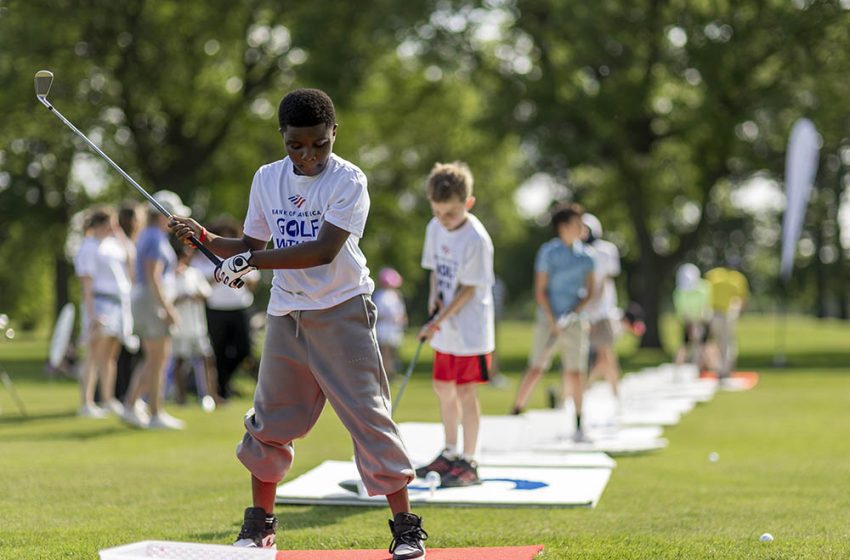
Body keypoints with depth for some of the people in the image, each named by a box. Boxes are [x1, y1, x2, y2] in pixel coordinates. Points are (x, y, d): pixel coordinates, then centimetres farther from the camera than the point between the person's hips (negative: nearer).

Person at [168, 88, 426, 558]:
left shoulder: (348, 180, -12)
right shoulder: (267, 179, 6)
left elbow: (324, 250, -23)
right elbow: (251, 246, 14)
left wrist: (252, 262, -25)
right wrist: (203, 238, -3)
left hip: (342, 313, -5)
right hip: (285, 315, 5)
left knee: (369, 416, -10)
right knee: (269, 421, 10)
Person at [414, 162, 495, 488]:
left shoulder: (475, 239, -20)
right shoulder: (435, 229, 3)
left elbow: (469, 289, -18)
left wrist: (439, 320, -20)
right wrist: (434, 297, -3)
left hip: (470, 329, -8)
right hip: (445, 328, 8)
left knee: (465, 391, -6)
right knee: (443, 388, 15)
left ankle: (468, 463, 0)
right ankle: (450, 455, 29)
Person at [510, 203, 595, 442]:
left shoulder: (584, 255, 6)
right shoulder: (547, 252, -5)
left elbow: (589, 290, 7)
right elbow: (540, 290, -6)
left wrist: (576, 310, -10)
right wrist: (552, 321, -12)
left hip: (575, 322, 3)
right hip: (548, 321, -3)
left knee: (574, 373, 2)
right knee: (536, 369, -8)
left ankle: (578, 426, 8)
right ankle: (515, 414, 3)